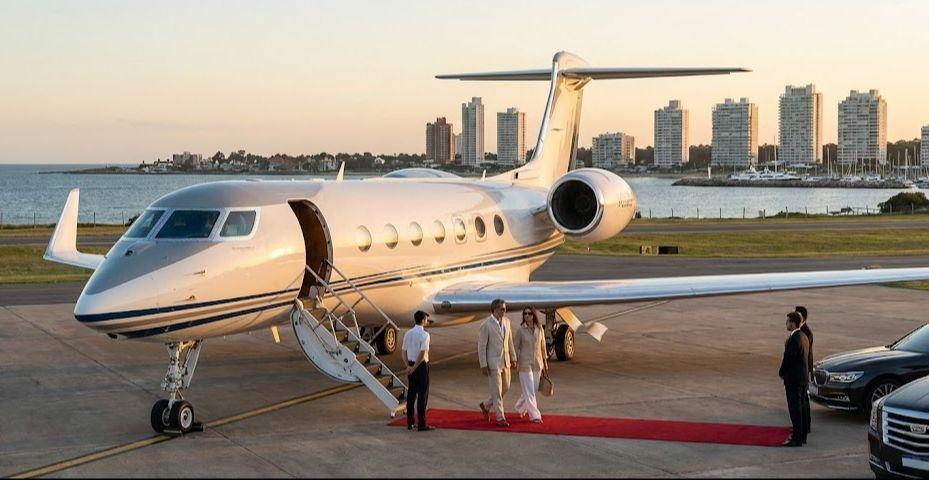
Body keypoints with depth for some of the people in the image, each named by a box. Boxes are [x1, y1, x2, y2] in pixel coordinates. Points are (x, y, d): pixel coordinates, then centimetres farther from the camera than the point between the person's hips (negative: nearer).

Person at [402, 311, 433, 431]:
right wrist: (413, 368, -14)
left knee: (411, 393, 12)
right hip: (422, 366, -7)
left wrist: (409, 366, -2)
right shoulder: (424, 334, -14)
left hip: (411, 365, 7)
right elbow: (422, 354, -20)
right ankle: (422, 424, 0)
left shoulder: (408, 333, 7)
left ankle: (410, 422, 17)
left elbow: (404, 352, 5)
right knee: (422, 394, -1)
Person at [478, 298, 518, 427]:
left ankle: (486, 405, 33)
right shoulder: (486, 325, -13)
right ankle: (500, 418, 7)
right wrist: (483, 365, -13)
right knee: (496, 391, -1)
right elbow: (481, 346, -11)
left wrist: (513, 358, 13)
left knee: (505, 388, 13)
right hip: (493, 362, -7)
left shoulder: (506, 321, 6)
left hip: (505, 361, 7)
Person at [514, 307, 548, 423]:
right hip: (525, 363, -4)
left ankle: (520, 408, 33)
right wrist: (515, 362, -6)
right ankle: (534, 415, -1)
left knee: (533, 389, 11)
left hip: (537, 363, 4)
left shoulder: (539, 329, 3)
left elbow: (542, 346, 10)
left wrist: (545, 363, 11)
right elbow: (516, 347, -2)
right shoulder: (520, 330, -7)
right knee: (529, 390, -5)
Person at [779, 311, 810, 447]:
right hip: (803, 376, 10)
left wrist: (781, 373, -5)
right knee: (800, 406, 16)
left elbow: (788, 359, -19)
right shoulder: (804, 337, 10)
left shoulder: (794, 339, -21)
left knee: (795, 408, -5)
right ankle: (802, 435, 24)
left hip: (794, 378, -10)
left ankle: (797, 439, -3)